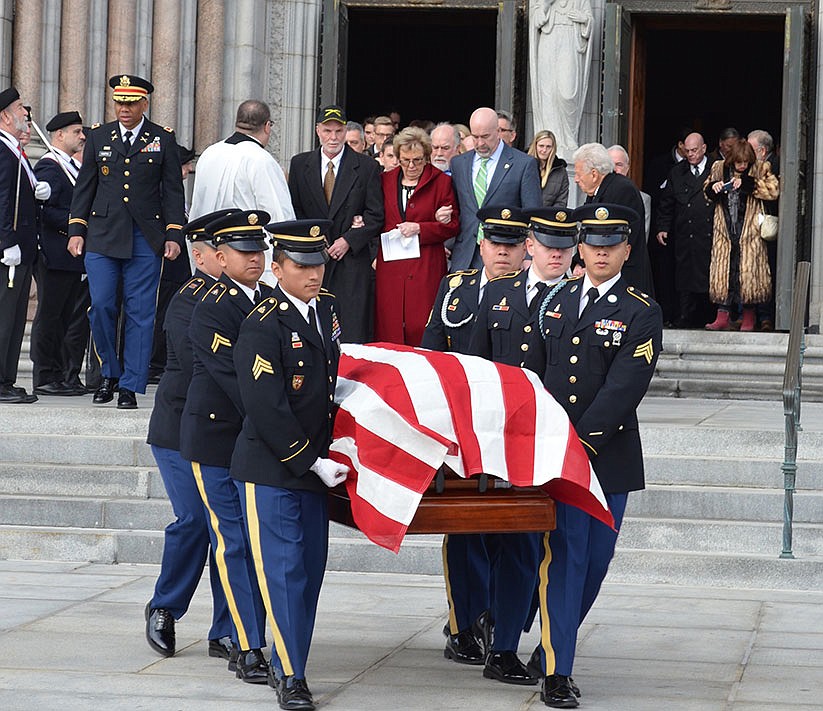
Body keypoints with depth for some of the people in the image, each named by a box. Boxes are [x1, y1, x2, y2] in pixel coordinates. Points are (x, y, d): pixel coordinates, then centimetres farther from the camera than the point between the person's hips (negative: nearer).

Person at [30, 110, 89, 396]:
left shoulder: (72, 167, 20)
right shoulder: (48, 167, -9)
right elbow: (43, 209, -19)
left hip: (74, 257, 9)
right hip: (55, 255, -9)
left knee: (72, 316, 8)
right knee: (50, 315, -5)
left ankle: (67, 376, 12)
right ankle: (46, 378, -2)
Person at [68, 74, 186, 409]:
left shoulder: (163, 139, 5)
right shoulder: (99, 136, 9)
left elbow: (173, 190, 5)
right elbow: (85, 185, 11)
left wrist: (173, 236, -2)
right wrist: (76, 229, 4)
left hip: (146, 240, -1)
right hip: (103, 237, 1)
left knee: (140, 313, -1)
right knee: (101, 307, -4)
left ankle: (130, 386, 4)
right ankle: (110, 373, 16)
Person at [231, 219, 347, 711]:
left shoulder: (329, 310, 7)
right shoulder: (263, 326, -15)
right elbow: (267, 411, -19)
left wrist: (328, 455, 15)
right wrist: (312, 462, -16)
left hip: (315, 464, 7)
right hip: (271, 471, -7)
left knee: (311, 566, 10)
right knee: (284, 570, -6)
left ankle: (287, 664, 20)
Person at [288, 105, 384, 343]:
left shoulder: (366, 167, 3)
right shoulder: (300, 164, 9)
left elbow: (376, 214, 1)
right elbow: (293, 210, 10)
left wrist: (349, 240, -9)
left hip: (353, 259, -2)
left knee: (353, 332, -7)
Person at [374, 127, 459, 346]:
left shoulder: (441, 182, 2)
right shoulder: (386, 180, 12)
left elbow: (452, 225, 1)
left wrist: (420, 228, -10)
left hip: (426, 264, -3)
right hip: (390, 266, 3)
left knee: (422, 326, -7)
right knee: (389, 324, -1)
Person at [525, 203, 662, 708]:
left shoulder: (642, 314, -3)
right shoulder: (554, 300, 10)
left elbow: (623, 388, -13)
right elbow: (533, 370, 15)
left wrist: (583, 441, -20)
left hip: (608, 454, -1)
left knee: (596, 557, 7)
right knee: (562, 554, -6)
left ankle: (554, 643, 28)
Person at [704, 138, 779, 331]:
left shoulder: (760, 170, -1)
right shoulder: (719, 169, 7)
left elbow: (774, 190, -13)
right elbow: (707, 192, 18)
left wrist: (748, 184, -20)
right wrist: (713, 188, -5)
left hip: (749, 230, -3)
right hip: (725, 230, 3)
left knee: (748, 271, -2)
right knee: (722, 270, -1)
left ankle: (748, 317, 10)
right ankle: (722, 317, 2)